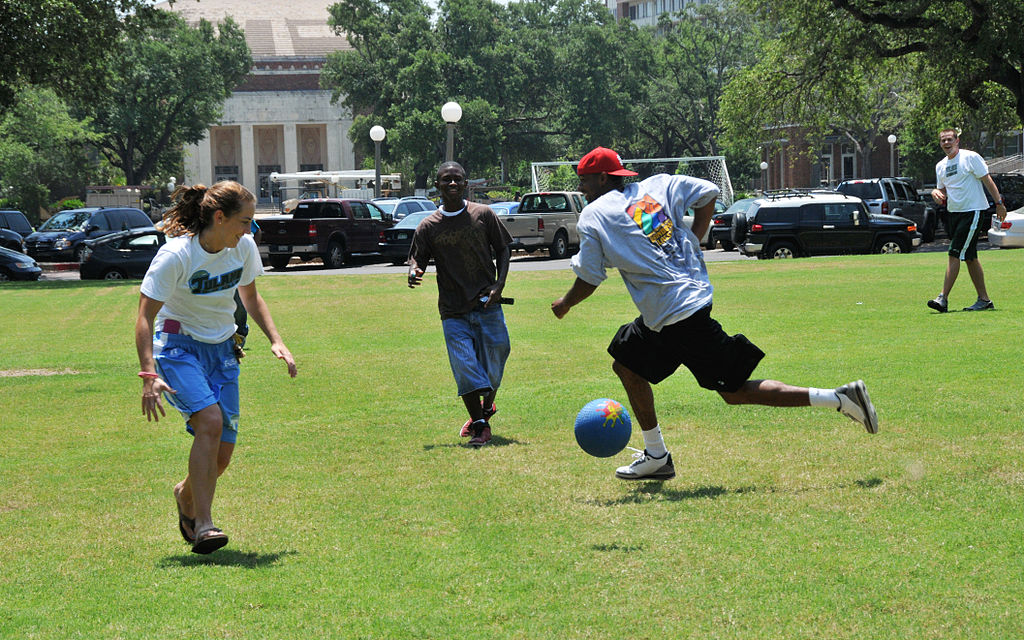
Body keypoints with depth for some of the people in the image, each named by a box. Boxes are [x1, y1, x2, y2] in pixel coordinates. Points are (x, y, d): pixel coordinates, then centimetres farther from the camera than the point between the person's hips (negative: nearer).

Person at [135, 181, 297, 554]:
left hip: (221, 351, 6)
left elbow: (250, 296, 17)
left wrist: (275, 340, 6)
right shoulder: (176, 256, -21)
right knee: (210, 421, -29)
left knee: (222, 453, -2)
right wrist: (149, 375, -29)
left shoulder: (244, 248, -3)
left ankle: (186, 496, 32)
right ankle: (203, 525, -25)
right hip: (178, 347, -5)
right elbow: (145, 317, -19)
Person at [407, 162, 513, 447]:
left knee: (492, 367, 5)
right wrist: (414, 272, -21)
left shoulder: (483, 215, 1)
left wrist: (499, 285, -5)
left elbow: (504, 249, 8)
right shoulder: (428, 226, 1)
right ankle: (479, 425, 4)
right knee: (465, 369, -8)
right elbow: (417, 259, 3)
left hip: (487, 306, 0)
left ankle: (487, 408, 34)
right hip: (453, 312, 0)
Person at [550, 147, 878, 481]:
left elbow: (588, 282, -3)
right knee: (627, 365, 22)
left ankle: (839, 398, -9)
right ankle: (656, 457, 26)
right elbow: (708, 193, 12)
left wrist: (565, 304, 18)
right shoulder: (657, 186, 11)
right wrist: (693, 242, 15)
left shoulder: (592, 216, -5)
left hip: (678, 316, -9)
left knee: (735, 392, -3)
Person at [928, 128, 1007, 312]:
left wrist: (999, 203, -11)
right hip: (954, 212, 7)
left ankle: (943, 299, -18)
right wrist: (935, 193, -2)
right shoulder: (940, 166, 13)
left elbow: (987, 181, -7)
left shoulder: (970, 157, -7)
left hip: (972, 211, -7)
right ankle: (984, 299, 14)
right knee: (970, 258, 8)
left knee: (954, 254, -15)